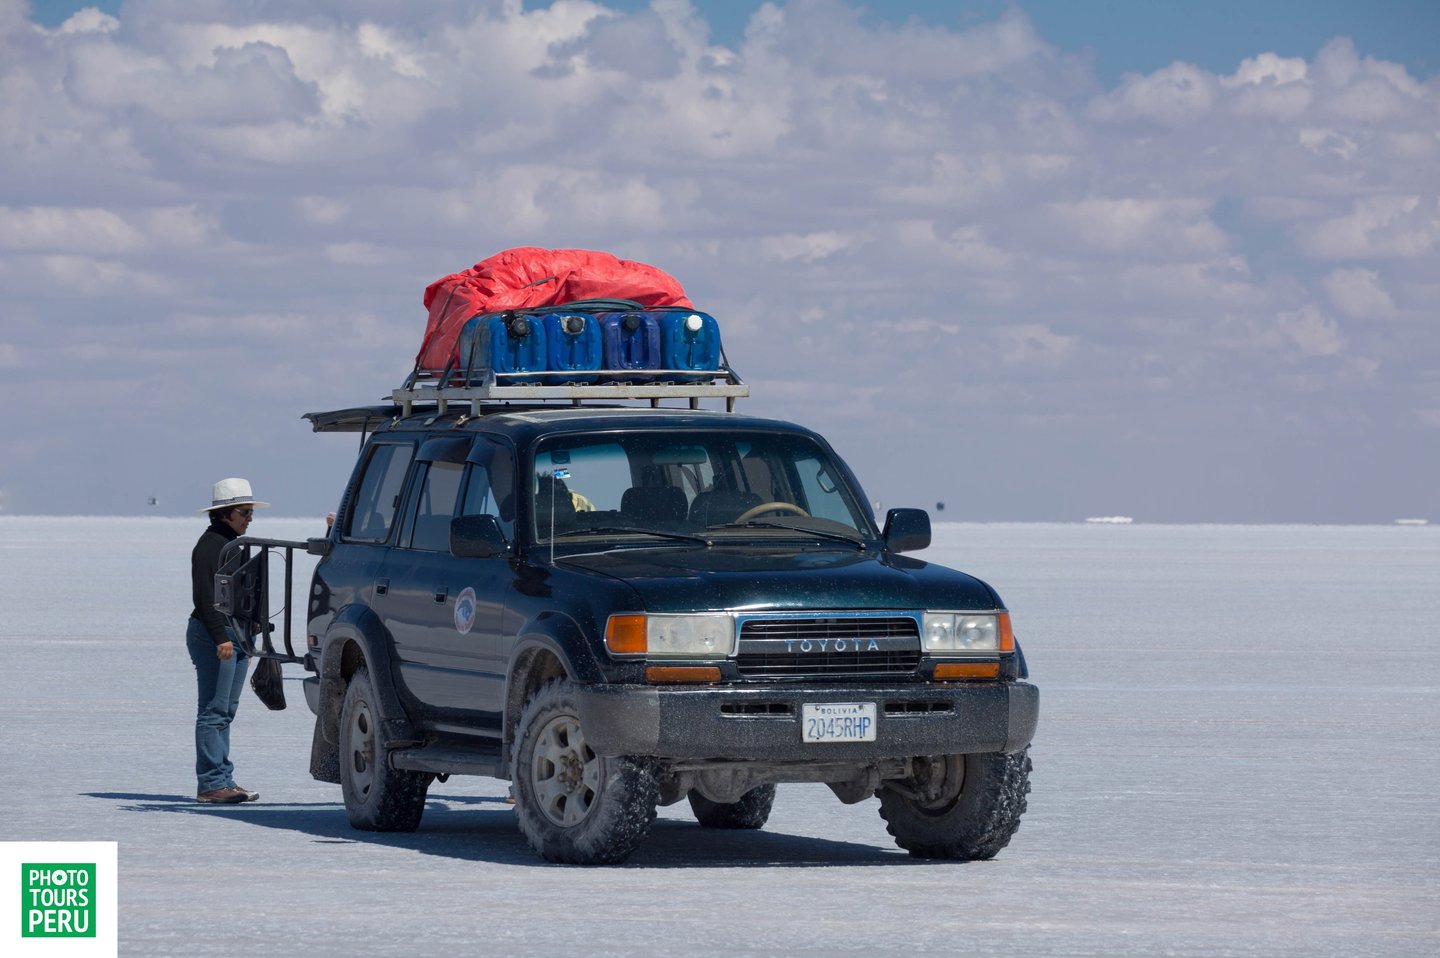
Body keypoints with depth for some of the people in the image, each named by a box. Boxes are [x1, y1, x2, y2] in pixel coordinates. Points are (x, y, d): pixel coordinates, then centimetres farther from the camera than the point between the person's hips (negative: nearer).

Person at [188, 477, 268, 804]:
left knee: (226, 712, 10)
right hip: (213, 634, -10)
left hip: (235, 635, 10)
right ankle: (211, 783, -10)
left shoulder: (233, 544, 18)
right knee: (214, 712, -9)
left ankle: (222, 781, 12)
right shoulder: (209, 545, -11)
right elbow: (205, 596, -18)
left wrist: (245, 642, 24)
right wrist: (221, 638, -24)